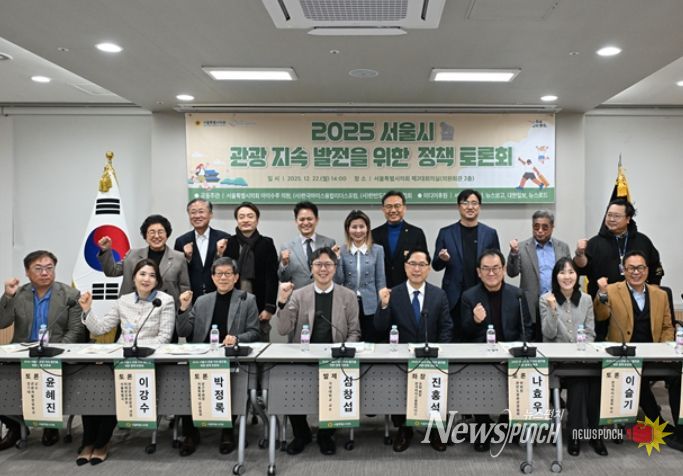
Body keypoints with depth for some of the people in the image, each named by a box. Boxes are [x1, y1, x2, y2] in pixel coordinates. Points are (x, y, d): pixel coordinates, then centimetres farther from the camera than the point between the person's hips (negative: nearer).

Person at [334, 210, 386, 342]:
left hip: (370, 307, 0)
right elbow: (338, 281, 0)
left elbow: (381, 281, 3)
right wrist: (336, 260, -13)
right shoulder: (342, 251, 1)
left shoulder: (377, 250, 1)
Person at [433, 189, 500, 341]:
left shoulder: (490, 233, 6)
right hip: (454, 299, 0)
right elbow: (436, 266, 6)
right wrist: (442, 259, -16)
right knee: (455, 339, 3)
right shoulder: (446, 233, 4)